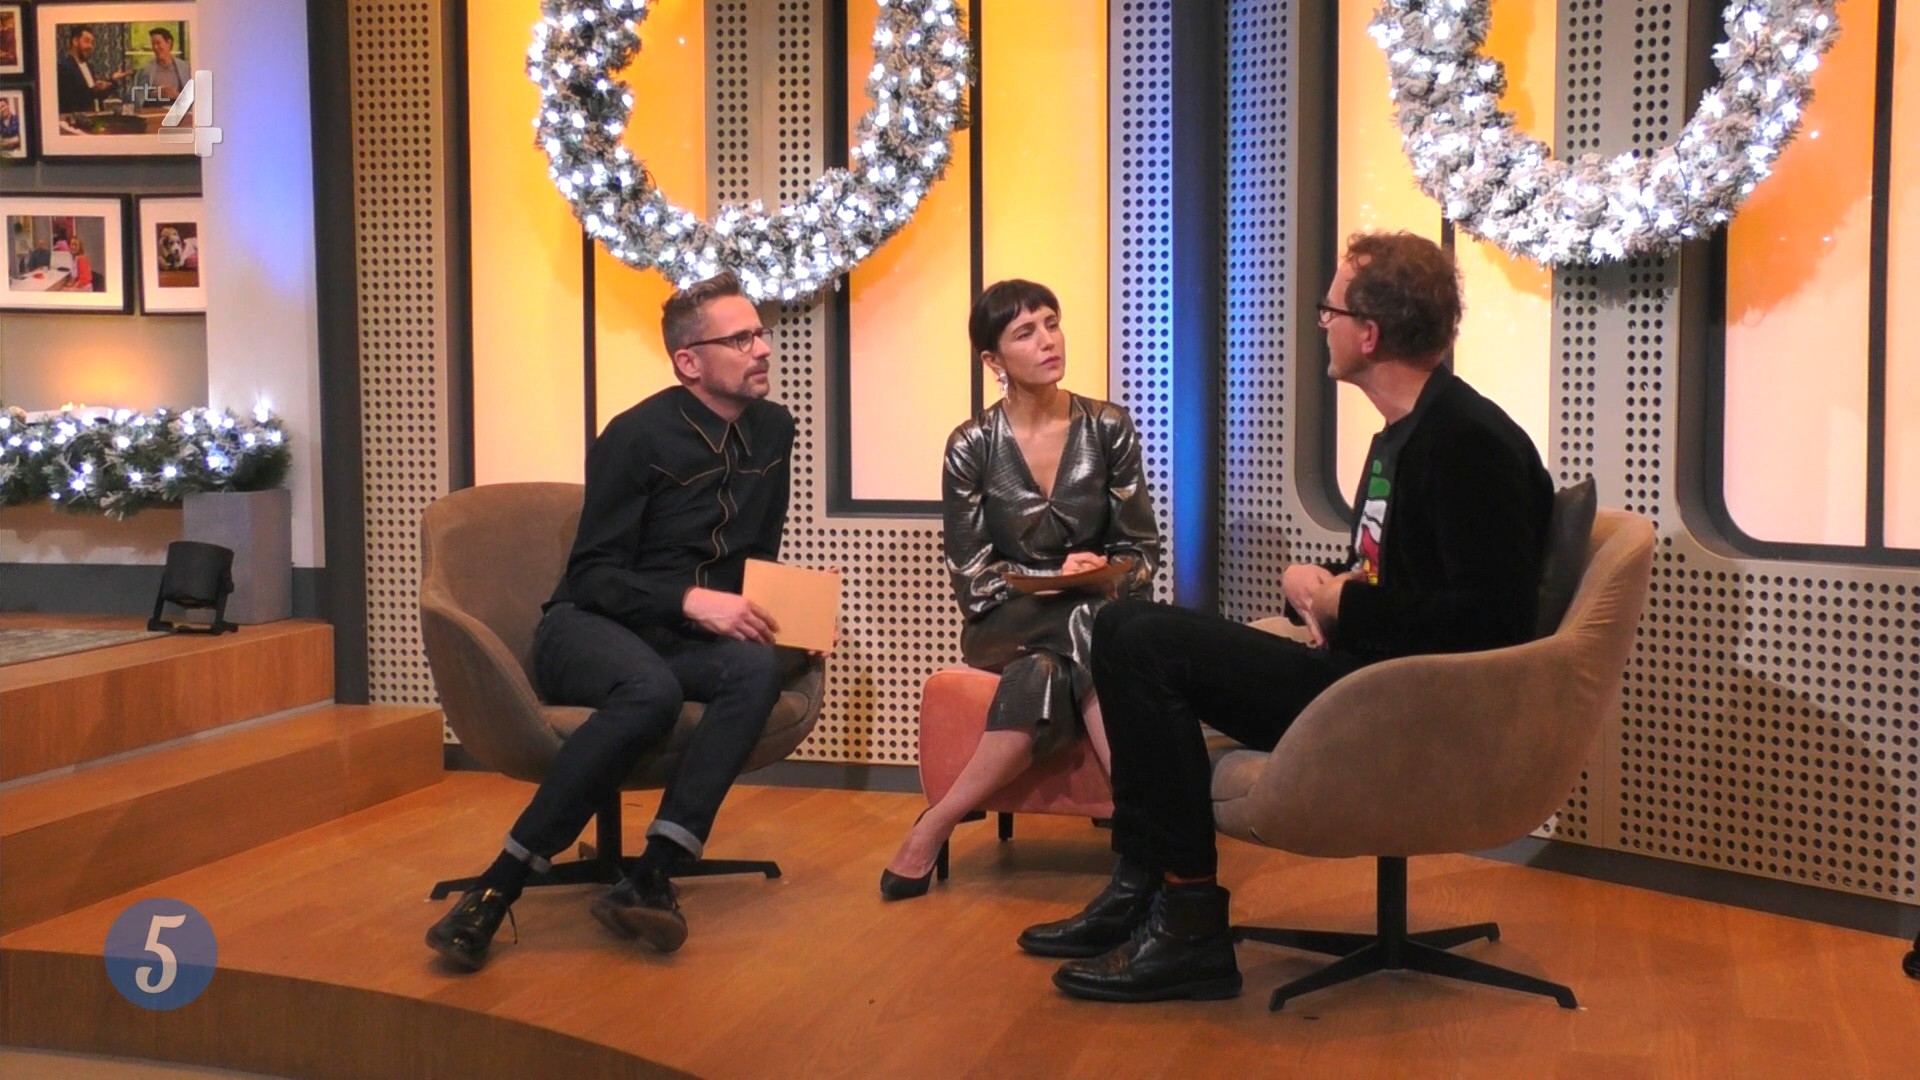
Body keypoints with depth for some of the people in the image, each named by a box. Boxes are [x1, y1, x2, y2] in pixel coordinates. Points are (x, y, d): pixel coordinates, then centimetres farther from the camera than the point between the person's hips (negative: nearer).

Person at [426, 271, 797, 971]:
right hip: (592, 629, -5)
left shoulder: (772, 431, 10)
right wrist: (690, 600, -25)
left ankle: (650, 881, -38)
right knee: (651, 690, -40)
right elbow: (594, 575, -10)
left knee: (758, 669, -31)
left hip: (688, 641, 5)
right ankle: (496, 889, -34)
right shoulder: (639, 436, -8)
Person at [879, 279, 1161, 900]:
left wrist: (1105, 576, -17)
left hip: (1098, 615, 2)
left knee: (1048, 677, -37)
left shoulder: (1108, 428, 2)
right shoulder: (972, 446, -2)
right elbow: (971, 577, -3)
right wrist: (1058, 577, -17)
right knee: (1085, 629, -38)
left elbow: (1142, 552, 5)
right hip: (1006, 625, -1)